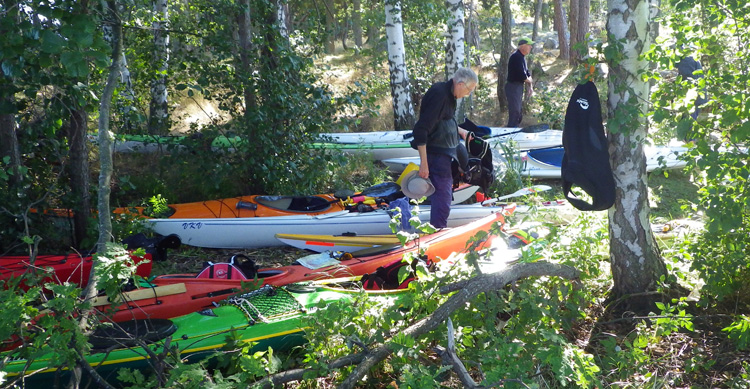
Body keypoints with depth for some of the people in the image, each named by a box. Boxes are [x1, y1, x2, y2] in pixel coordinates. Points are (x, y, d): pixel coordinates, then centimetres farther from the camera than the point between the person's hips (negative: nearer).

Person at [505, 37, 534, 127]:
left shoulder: (522, 57, 14)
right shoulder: (516, 57, -18)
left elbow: (527, 72, 17)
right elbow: (522, 76, -24)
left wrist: (530, 87, 6)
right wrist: (530, 80, -3)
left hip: (519, 87, 10)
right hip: (513, 87, -10)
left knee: (519, 113, 16)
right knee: (515, 112, -12)